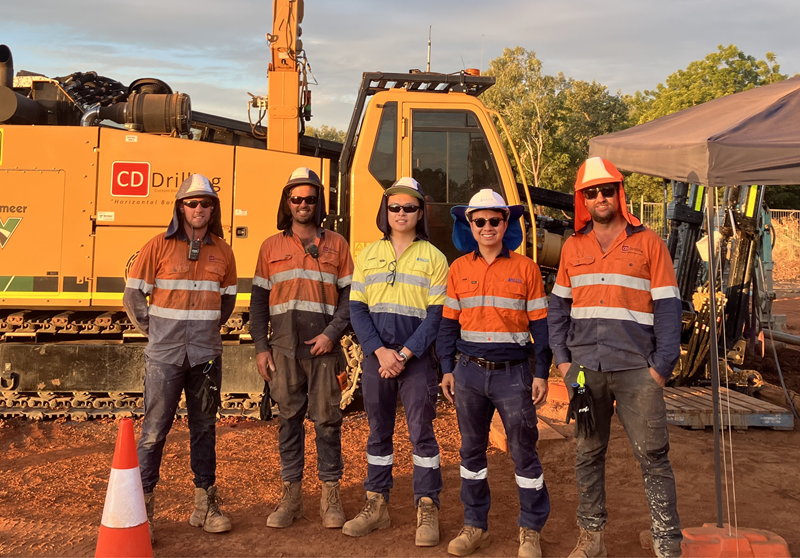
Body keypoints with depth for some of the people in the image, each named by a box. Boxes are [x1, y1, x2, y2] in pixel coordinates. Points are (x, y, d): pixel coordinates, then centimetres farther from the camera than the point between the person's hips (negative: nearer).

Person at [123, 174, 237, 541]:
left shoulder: (222, 252, 7)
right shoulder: (159, 246, -3)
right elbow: (133, 296, 1)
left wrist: (209, 329, 10)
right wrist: (154, 331, 1)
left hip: (206, 356, 3)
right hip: (165, 357, -3)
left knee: (204, 429, 11)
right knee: (154, 431, 0)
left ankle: (205, 506, 21)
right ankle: (141, 509, 11)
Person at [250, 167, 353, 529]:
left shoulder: (336, 245, 9)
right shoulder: (271, 247, 12)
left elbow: (349, 295, 4)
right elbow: (259, 300, 11)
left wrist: (331, 333, -9)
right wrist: (261, 347, 3)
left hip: (323, 347, -1)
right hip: (284, 348, 1)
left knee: (327, 419, 1)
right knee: (289, 420, 6)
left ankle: (330, 496, 11)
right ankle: (291, 496, 15)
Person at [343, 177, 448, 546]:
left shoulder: (433, 257, 2)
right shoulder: (368, 255, 9)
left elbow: (436, 314, -5)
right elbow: (357, 308, 4)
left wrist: (404, 355, -13)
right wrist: (380, 351, -10)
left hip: (417, 356, -3)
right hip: (376, 354, 3)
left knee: (421, 432, -1)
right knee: (378, 431, 10)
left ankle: (427, 511, 9)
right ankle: (376, 507, 20)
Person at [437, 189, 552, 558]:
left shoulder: (525, 268, 0)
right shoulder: (459, 269, 6)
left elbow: (539, 324, 1)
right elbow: (449, 322, 10)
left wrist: (541, 373, -2)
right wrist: (447, 369, 5)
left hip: (513, 373, -2)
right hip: (469, 373, 3)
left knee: (524, 451, 3)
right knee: (471, 450, 11)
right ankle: (474, 525, 25)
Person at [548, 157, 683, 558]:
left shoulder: (647, 242, 1)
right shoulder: (573, 246, 11)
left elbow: (667, 308, -1)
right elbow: (558, 306, 15)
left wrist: (662, 366, -8)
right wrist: (562, 359, 5)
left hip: (636, 370, -3)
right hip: (584, 369, 3)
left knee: (653, 456, -2)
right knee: (588, 453, 11)